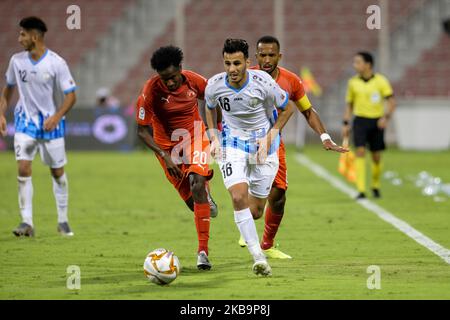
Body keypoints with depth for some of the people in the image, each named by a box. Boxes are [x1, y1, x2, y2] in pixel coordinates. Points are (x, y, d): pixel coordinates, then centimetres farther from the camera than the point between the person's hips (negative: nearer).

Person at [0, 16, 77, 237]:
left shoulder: (56, 63, -13)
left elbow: (71, 95, -10)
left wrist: (56, 117, -23)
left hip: (50, 122, -2)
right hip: (25, 120, 2)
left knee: (57, 172, 8)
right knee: (23, 169, -13)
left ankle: (63, 221, 23)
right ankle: (27, 222, -10)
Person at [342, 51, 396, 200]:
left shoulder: (381, 81, -5)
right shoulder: (353, 82, 4)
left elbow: (392, 101, -7)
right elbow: (349, 104, 14)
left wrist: (386, 117, -22)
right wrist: (346, 124, 6)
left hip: (377, 122, -1)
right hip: (360, 120, 1)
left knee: (376, 157, 6)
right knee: (360, 152, -16)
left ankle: (375, 186, 31)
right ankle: (361, 190, -19)